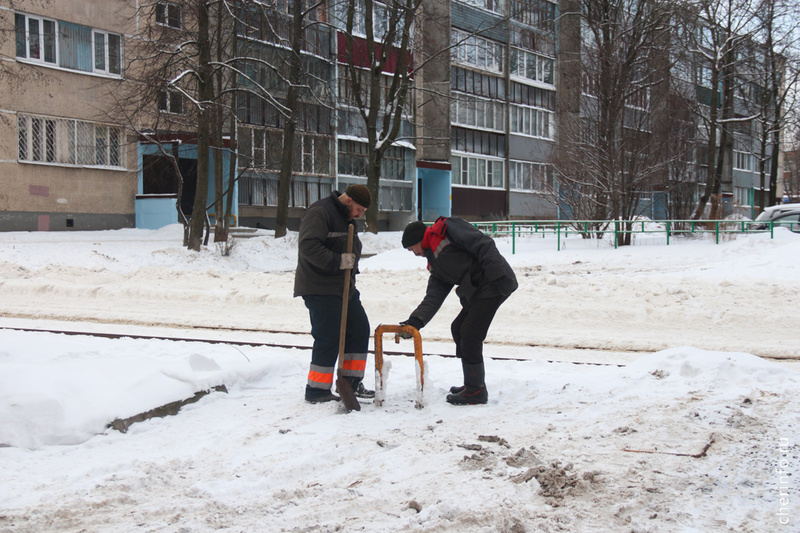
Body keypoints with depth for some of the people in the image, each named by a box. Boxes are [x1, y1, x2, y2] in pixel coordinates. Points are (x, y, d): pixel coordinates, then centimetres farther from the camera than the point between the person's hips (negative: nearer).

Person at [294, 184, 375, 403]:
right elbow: (308, 245, -26)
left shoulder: (346, 218, 19)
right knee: (328, 338, -10)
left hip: (343, 288, 10)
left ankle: (351, 383, 20)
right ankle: (317, 391, 1)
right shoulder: (319, 212, -14)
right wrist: (338, 261, -27)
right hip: (319, 289, -10)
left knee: (359, 329, 10)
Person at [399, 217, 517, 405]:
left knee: (469, 334, -9)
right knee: (458, 329, 16)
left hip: (495, 283, -10)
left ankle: (476, 391, 1)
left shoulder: (446, 228, -5)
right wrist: (416, 321, -4)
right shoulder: (434, 264, 21)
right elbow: (433, 296, 10)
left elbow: (483, 244, -16)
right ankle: (473, 384, 27)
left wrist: (497, 276, -24)